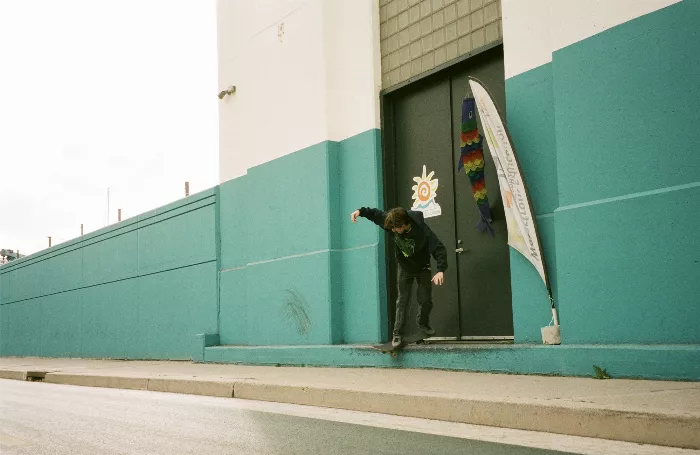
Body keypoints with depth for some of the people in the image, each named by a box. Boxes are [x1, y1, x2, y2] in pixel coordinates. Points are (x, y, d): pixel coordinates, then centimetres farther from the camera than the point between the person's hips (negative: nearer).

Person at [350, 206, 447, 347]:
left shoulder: (422, 231, -36)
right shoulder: (393, 221, -25)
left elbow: (439, 249, -38)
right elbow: (376, 214, -8)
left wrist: (441, 270, -51)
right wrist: (361, 211, -23)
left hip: (422, 268, -2)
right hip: (405, 268, 2)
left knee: (426, 300, 5)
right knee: (402, 301, 1)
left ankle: (423, 323, 34)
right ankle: (398, 333, 6)